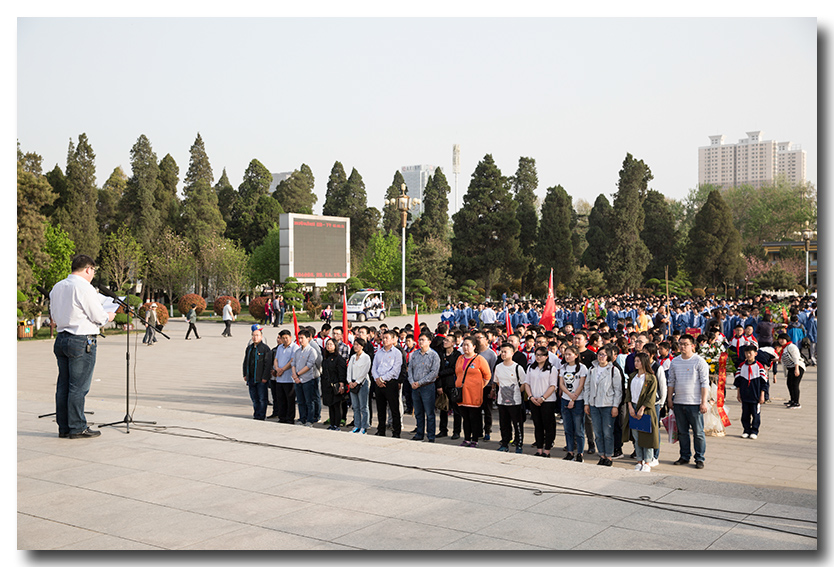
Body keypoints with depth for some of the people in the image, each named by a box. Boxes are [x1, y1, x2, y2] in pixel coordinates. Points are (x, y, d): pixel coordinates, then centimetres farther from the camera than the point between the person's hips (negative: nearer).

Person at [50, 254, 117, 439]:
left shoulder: (57, 287, 10)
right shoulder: (84, 288, -14)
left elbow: (53, 315, 17)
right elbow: (98, 316, -12)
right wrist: (108, 316, 8)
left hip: (61, 339, 8)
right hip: (82, 341, -8)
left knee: (63, 385, 11)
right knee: (79, 387, -2)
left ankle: (63, 427, 17)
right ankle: (77, 428, 3)